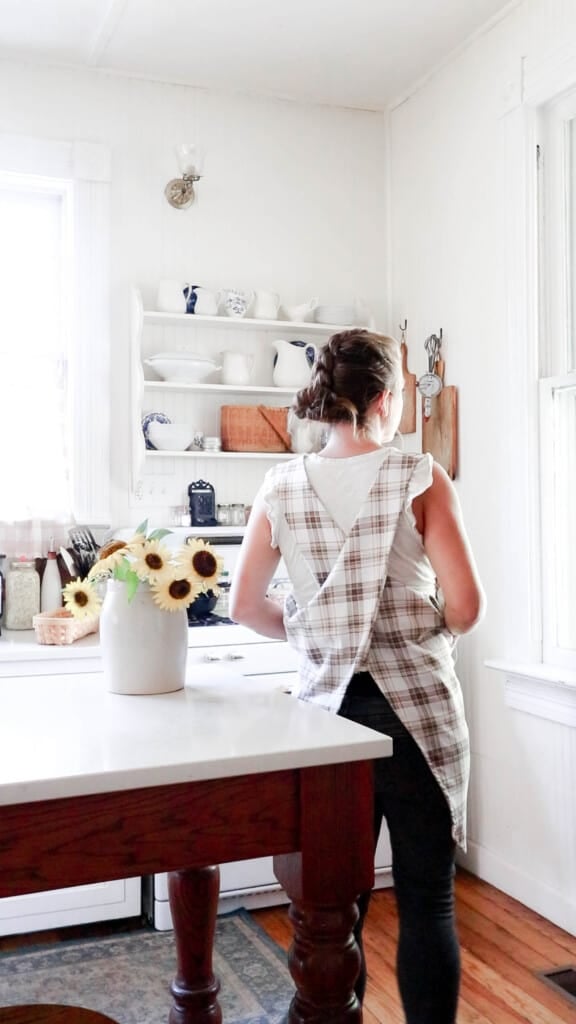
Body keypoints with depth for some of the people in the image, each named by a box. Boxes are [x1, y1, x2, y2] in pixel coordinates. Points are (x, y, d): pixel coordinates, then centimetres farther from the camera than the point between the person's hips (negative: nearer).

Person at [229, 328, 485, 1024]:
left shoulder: (282, 485, 0)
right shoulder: (419, 477, -9)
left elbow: (244, 605, 4)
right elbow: (465, 606, -13)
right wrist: (431, 633, 8)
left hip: (327, 705, 3)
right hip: (416, 706, -3)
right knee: (426, 900, 9)